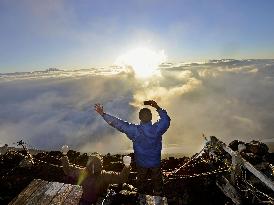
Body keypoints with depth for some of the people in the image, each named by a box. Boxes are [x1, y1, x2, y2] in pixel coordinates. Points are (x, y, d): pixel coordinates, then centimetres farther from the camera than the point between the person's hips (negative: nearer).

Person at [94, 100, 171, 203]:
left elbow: (118, 123, -26)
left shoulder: (135, 130, -30)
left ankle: (141, 197, 52)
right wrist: (157, 107, -10)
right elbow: (166, 119, -8)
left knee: (141, 180, 28)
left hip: (141, 162, 0)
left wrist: (103, 113, -21)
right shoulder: (157, 128, -28)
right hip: (156, 162, 0)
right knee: (157, 181, 25)